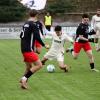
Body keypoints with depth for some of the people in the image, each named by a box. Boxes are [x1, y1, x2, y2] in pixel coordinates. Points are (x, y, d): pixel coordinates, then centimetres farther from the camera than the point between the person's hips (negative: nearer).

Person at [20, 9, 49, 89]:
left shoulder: (26, 24, 13)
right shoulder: (33, 24, -12)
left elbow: (21, 36, 23)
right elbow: (37, 37, -17)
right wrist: (44, 45, -6)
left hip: (24, 49, 9)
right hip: (29, 50, -9)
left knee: (29, 67, 18)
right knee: (39, 65, -11)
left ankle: (23, 83, 15)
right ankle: (24, 78, -15)